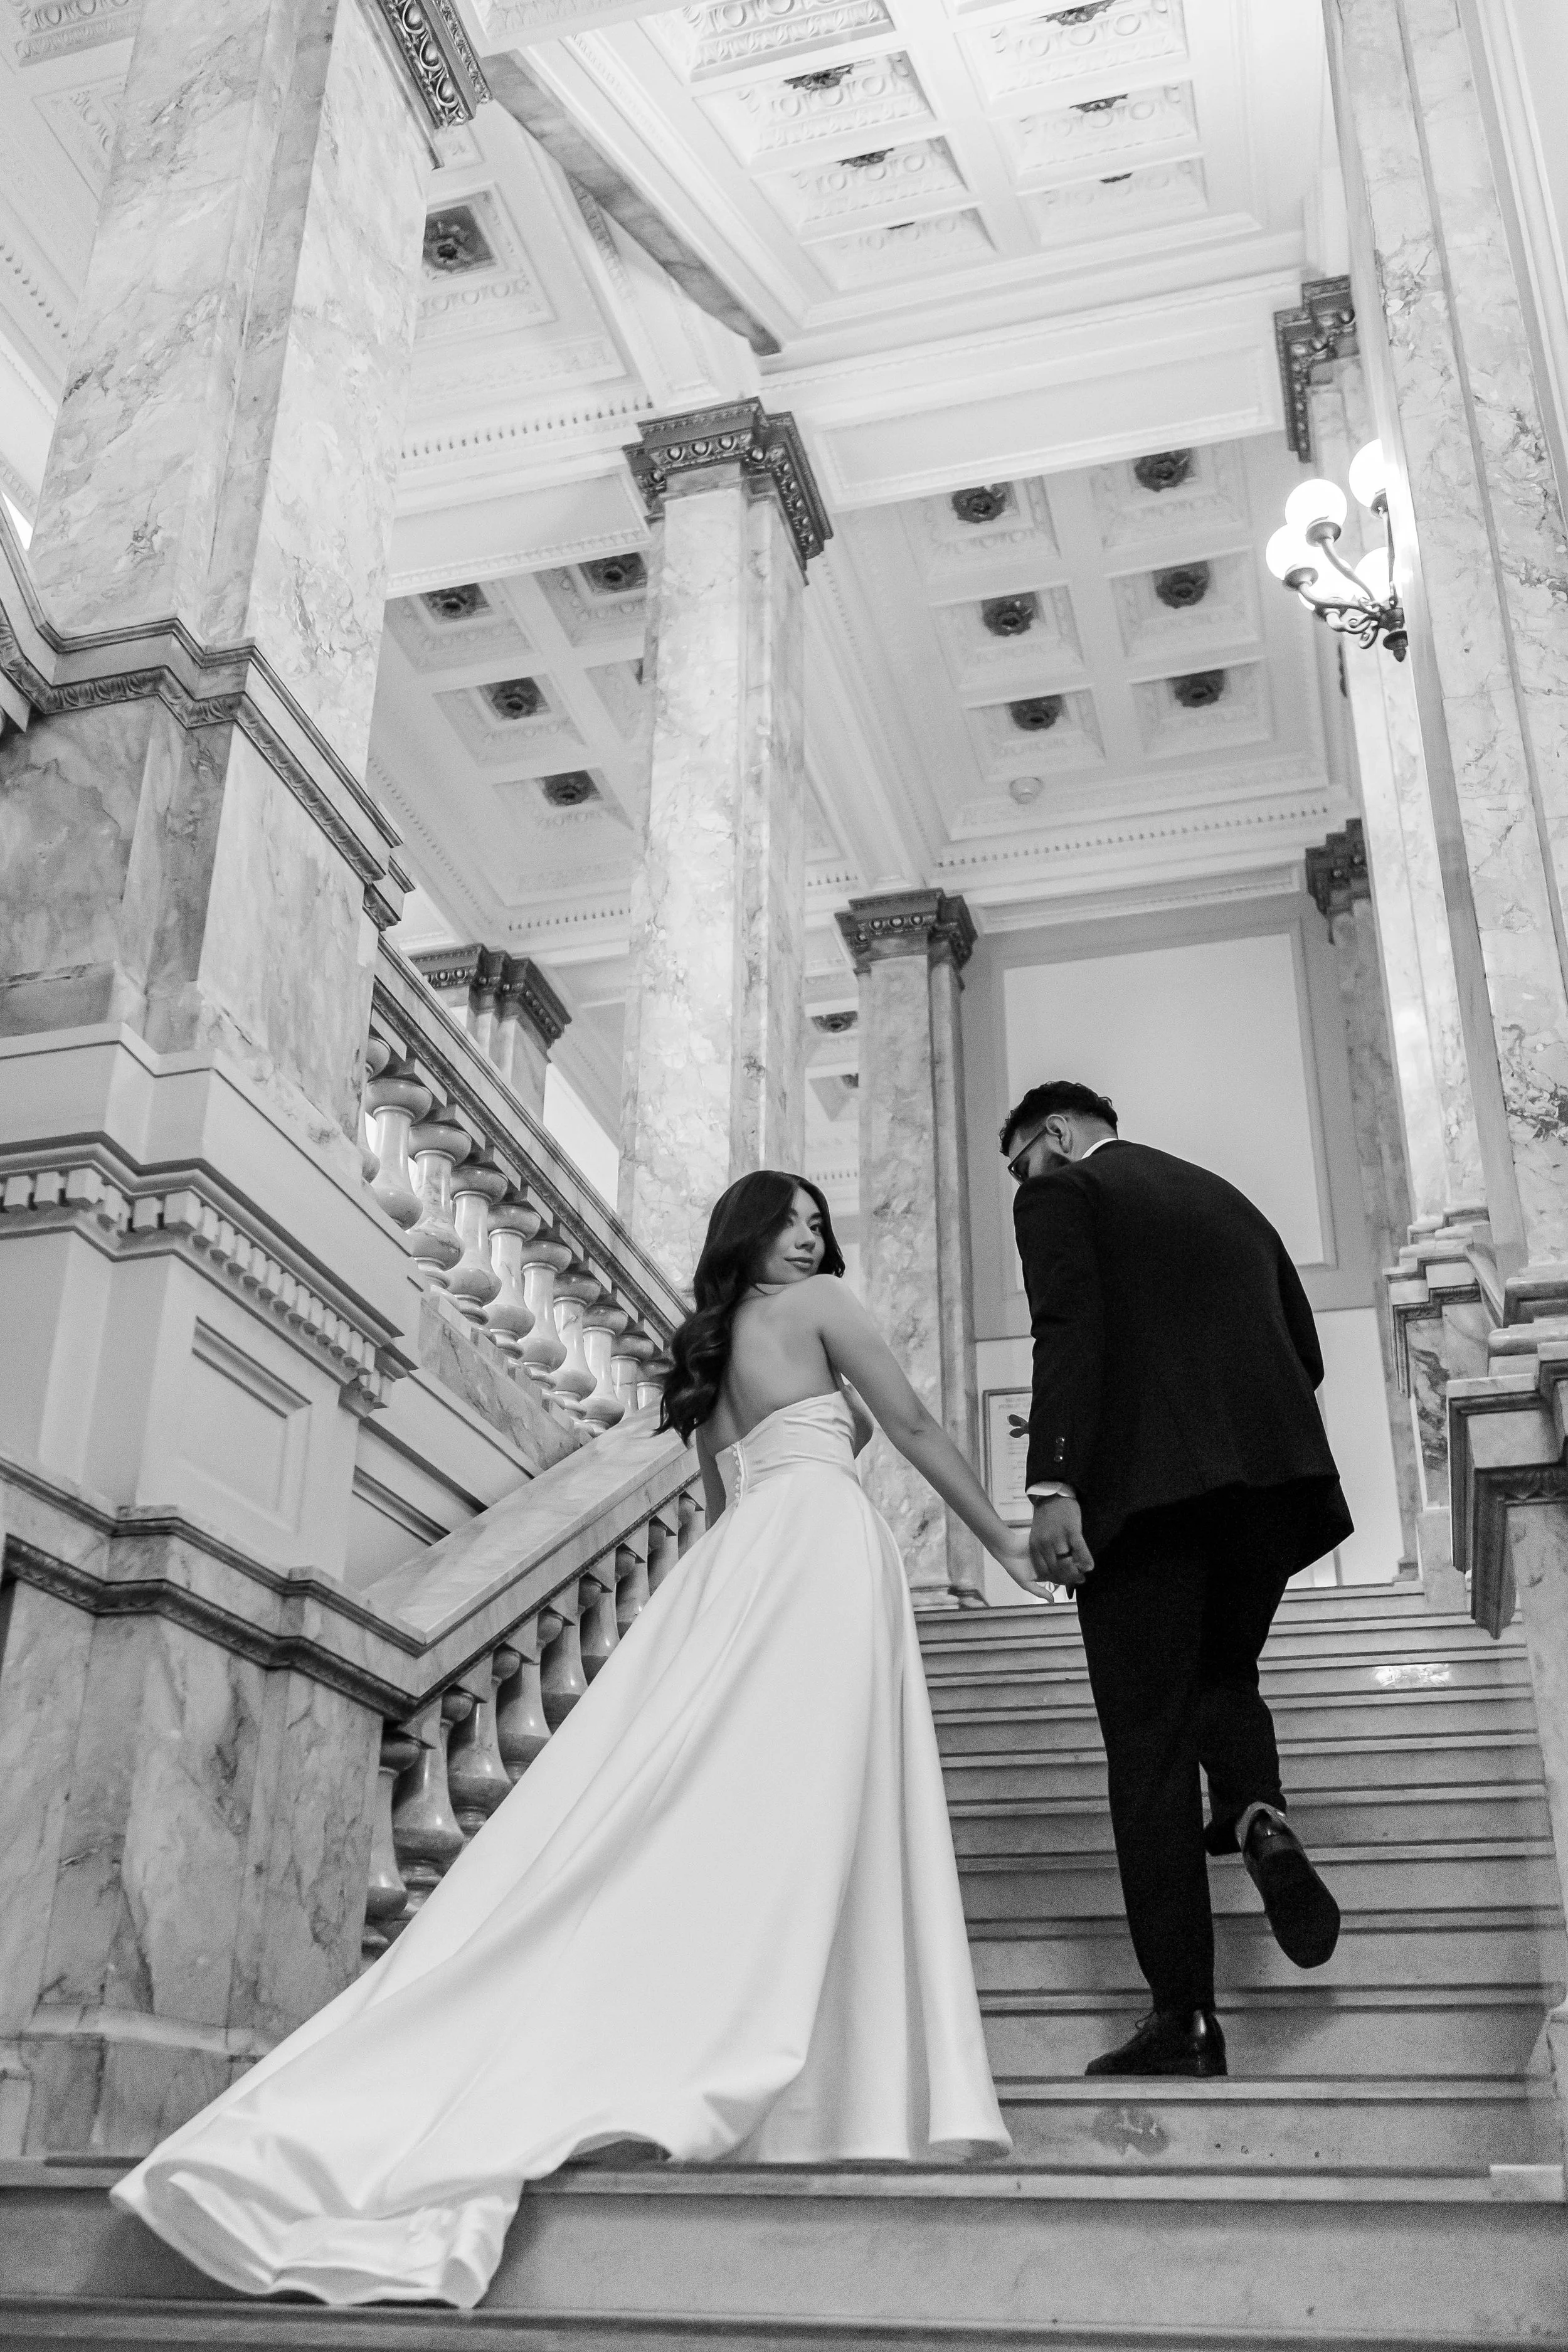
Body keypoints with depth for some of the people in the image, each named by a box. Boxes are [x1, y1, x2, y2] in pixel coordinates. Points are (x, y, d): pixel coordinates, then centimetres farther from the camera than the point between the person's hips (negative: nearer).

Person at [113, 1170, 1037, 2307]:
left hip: (729, 1566, 7)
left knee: (696, 1808, -2)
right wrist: (1003, 1538, 16)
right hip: (820, 1541, -7)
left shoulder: (704, 1351, 27)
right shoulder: (821, 1305, 7)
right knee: (797, 1809, -14)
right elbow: (915, 1427, 7)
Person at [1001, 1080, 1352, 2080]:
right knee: (1223, 1672, 26)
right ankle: (1259, 1812, -5)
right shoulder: (1226, 1197, 23)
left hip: (1145, 1489, -6)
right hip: (1273, 1475, 6)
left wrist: (1053, 1483, -19)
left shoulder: (1061, 1193, 5)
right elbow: (1306, 1350, 20)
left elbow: (1069, 1333, -12)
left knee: (1151, 1743, -1)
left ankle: (1185, 2018, -2)